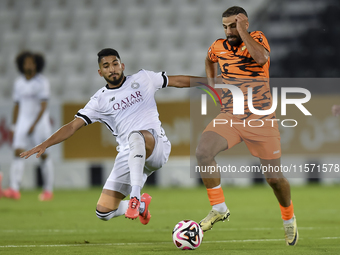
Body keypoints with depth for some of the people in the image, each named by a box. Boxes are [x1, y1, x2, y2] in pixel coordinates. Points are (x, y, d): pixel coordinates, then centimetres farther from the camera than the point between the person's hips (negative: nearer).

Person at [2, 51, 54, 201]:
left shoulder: (42, 82, -10)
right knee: (18, 153, -11)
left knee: (43, 155, 2)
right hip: (23, 122, 4)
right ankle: (14, 190, -22)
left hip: (40, 121, -4)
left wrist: (34, 125, -23)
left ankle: (48, 190, 15)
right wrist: (14, 128, 10)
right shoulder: (19, 83, 7)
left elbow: (44, 107, -15)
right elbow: (17, 106, 13)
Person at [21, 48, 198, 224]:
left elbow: (176, 81, 21)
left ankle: (135, 197, -42)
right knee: (103, 212, -5)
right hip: (128, 156, 3)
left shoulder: (143, 79, 11)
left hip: (156, 145, -3)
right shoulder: (100, 100, 10)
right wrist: (45, 144, -6)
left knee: (136, 136, -40)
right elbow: (73, 126, 5)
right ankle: (141, 206, 26)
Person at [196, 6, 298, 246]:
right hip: (230, 116, 3)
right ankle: (219, 208, -12)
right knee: (203, 151, -26)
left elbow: (261, 58, -32)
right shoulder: (218, 47, 4)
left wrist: (242, 31, -26)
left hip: (261, 119, -3)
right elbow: (210, 60, 30)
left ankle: (289, 219, 33)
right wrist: (212, 84, 18)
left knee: (274, 177, 3)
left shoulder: (257, 38, -7)